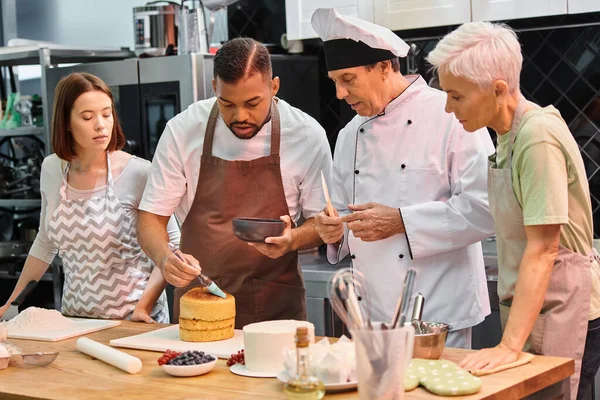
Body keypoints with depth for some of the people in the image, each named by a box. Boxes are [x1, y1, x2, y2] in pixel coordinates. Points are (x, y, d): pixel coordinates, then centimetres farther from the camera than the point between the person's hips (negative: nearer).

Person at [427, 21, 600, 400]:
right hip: (534, 306, 9)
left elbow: (542, 249, -23)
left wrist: (510, 345, -24)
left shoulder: (538, 137, -21)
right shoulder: (511, 132, 7)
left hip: (562, 311, -9)